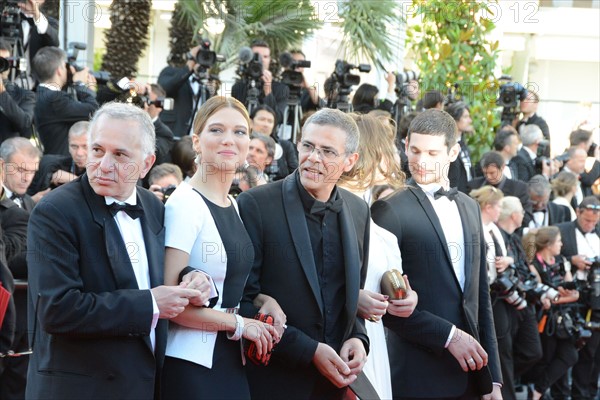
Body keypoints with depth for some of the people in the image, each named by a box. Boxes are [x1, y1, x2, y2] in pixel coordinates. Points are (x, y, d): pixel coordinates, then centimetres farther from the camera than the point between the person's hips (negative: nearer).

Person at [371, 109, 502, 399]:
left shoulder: (469, 207, 13)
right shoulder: (389, 210, -7)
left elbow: (480, 294, 15)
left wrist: (492, 376, 12)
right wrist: (449, 335, -15)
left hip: (469, 375, 6)